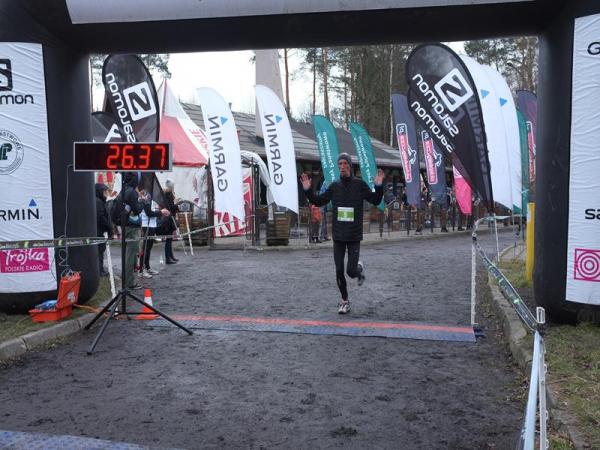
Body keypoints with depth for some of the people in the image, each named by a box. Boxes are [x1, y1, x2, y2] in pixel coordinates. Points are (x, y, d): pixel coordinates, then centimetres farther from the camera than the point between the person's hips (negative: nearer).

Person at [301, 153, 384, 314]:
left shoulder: (359, 184, -2)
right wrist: (307, 190, -2)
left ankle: (360, 268, 29)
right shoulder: (334, 186, 5)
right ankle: (344, 301, 23)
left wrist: (379, 187, -16)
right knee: (339, 271, 5)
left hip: (354, 236, -2)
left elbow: (375, 200, 0)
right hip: (338, 235, 3)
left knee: (351, 271, -8)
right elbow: (319, 201, 11)